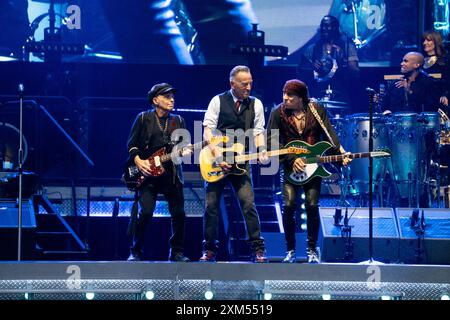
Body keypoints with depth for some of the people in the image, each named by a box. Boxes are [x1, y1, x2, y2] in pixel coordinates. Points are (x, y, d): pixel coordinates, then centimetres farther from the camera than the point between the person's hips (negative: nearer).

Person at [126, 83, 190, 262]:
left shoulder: (178, 121, 14)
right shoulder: (144, 118, 4)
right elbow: (131, 144, 4)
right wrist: (138, 161, -11)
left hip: (172, 174, 3)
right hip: (148, 173, -3)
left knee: (179, 214, -2)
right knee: (145, 212, -14)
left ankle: (177, 251, 12)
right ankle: (135, 252, -1)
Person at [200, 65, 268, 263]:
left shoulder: (256, 104, 7)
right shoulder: (218, 101, 0)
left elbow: (258, 132, 6)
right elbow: (208, 130, -6)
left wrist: (262, 150, -15)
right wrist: (217, 157, -16)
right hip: (216, 161, -1)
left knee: (248, 204, -10)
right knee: (211, 205, 1)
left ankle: (257, 249, -6)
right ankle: (210, 249, 10)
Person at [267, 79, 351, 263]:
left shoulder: (317, 110, 1)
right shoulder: (278, 113, -1)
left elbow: (329, 134, -4)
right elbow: (272, 142, -5)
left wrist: (341, 152, -20)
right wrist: (292, 159, -13)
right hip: (290, 168, 0)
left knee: (312, 205, -9)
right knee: (289, 205, -12)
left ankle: (312, 250, 6)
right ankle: (290, 250, 3)